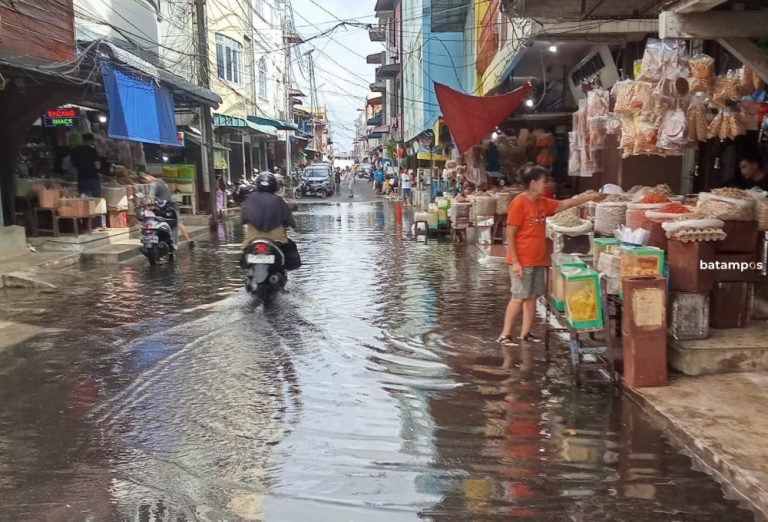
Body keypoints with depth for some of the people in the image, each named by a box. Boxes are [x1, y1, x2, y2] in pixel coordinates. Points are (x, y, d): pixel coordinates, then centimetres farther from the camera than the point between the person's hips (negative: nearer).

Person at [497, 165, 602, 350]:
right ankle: (505, 335, 3)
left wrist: (590, 196, 19)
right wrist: (515, 261, -18)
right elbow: (510, 235, -15)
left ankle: (525, 334, 18)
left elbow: (564, 204, 22)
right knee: (519, 298, -5)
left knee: (532, 297, 10)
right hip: (522, 261, -8)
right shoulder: (519, 203, -14)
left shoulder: (542, 203, 10)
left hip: (538, 260, 8)